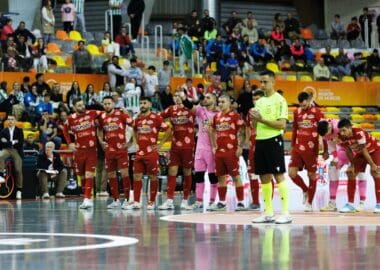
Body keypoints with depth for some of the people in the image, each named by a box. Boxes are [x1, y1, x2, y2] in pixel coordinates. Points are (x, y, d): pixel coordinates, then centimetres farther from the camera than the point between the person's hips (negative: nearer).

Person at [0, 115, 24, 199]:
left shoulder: (19, 131, 8)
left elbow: (21, 143, -4)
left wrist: (8, 142, -8)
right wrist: (13, 142, -9)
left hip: (17, 151, 0)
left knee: (18, 170, -10)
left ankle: (19, 190, 1)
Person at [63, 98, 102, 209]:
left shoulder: (92, 114, -5)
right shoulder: (71, 119, 0)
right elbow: (65, 129, 16)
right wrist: (69, 143, 7)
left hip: (91, 149, -2)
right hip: (79, 150, 2)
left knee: (89, 175, -13)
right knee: (82, 176, 9)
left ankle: (87, 199, -19)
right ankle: (87, 198, 22)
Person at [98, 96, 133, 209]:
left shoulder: (121, 114, -7)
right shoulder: (102, 117, 8)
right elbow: (100, 129, 27)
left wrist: (130, 141, -6)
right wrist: (101, 141, 12)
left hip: (121, 149, -5)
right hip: (109, 150, 5)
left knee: (124, 173, -9)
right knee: (111, 175, 7)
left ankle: (127, 200, -4)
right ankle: (116, 200, 16)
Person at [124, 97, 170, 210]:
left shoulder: (156, 118, -5)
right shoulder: (137, 119, 11)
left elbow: (168, 130, -4)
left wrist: (160, 144, -6)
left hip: (151, 153, -5)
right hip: (139, 152, 5)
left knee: (153, 177, 2)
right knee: (137, 176, 1)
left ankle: (152, 202, 9)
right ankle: (136, 202, 4)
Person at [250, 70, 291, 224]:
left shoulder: (279, 100, -6)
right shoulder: (259, 102, 17)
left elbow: (282, 124, -14)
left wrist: (262, 120, -19)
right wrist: (254, 118, -2)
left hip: (273, 141, -7)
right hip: (260, 141, 8)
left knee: (279, 176, -9)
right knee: (264, 178, 8)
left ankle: (286, 213, -8)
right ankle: (268, 214, 13)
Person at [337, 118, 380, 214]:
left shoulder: (359, 133, -37)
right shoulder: (342, 137, -19)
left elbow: (364, 150, -31)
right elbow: (348, 150, -4)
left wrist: (372, 165, -24)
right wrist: (352, 165, 0)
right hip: (360, 153, 7)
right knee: (350, 173, 0)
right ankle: (350, 204, 7)